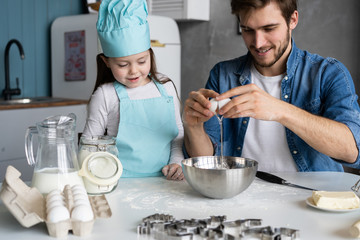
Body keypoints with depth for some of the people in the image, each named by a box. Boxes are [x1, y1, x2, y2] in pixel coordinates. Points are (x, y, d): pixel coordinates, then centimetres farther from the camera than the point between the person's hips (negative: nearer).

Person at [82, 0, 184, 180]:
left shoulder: (166, 87, 10)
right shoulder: (106, 95, -1)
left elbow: (178, 134, 18)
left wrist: (176, 162, 3)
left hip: (162, 181, 3)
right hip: (121, 184, -3)